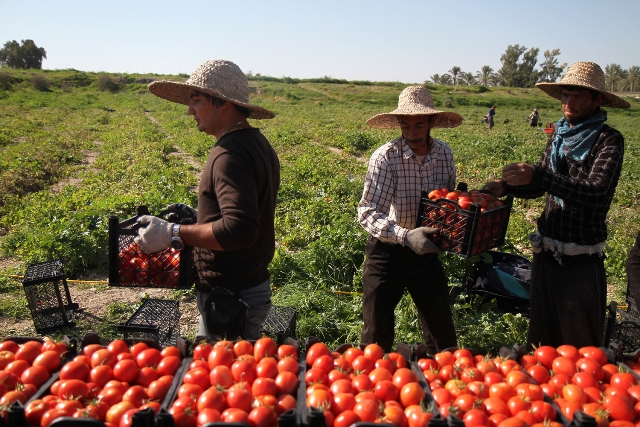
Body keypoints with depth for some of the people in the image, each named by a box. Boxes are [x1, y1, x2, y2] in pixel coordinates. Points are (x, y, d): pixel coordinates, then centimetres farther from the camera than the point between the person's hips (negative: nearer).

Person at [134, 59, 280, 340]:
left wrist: (173, 234, -24)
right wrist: (193, 217, 18)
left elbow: (238, 230, -32)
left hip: (230, 295, -10)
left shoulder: (231, 155, -22)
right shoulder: (258, 143, 10)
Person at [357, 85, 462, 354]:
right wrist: (406, 236, -41)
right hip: (388, 253, -4)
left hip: (427, 252, 4)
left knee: (444, 337, 16)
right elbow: (367, 213, -26)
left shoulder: (444, 154, -5)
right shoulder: (386, 157, -19)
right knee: (377, 338, 8)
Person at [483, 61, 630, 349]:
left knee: (580, 349, 8)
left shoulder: (608, 140, -11)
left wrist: (537, 175, -35)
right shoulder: (558, 135, 9)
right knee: (542, 340, 18)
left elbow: (597, 193, -26)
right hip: (546, 253, 6)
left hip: (581, 261, -6)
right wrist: (505, 187, -3)